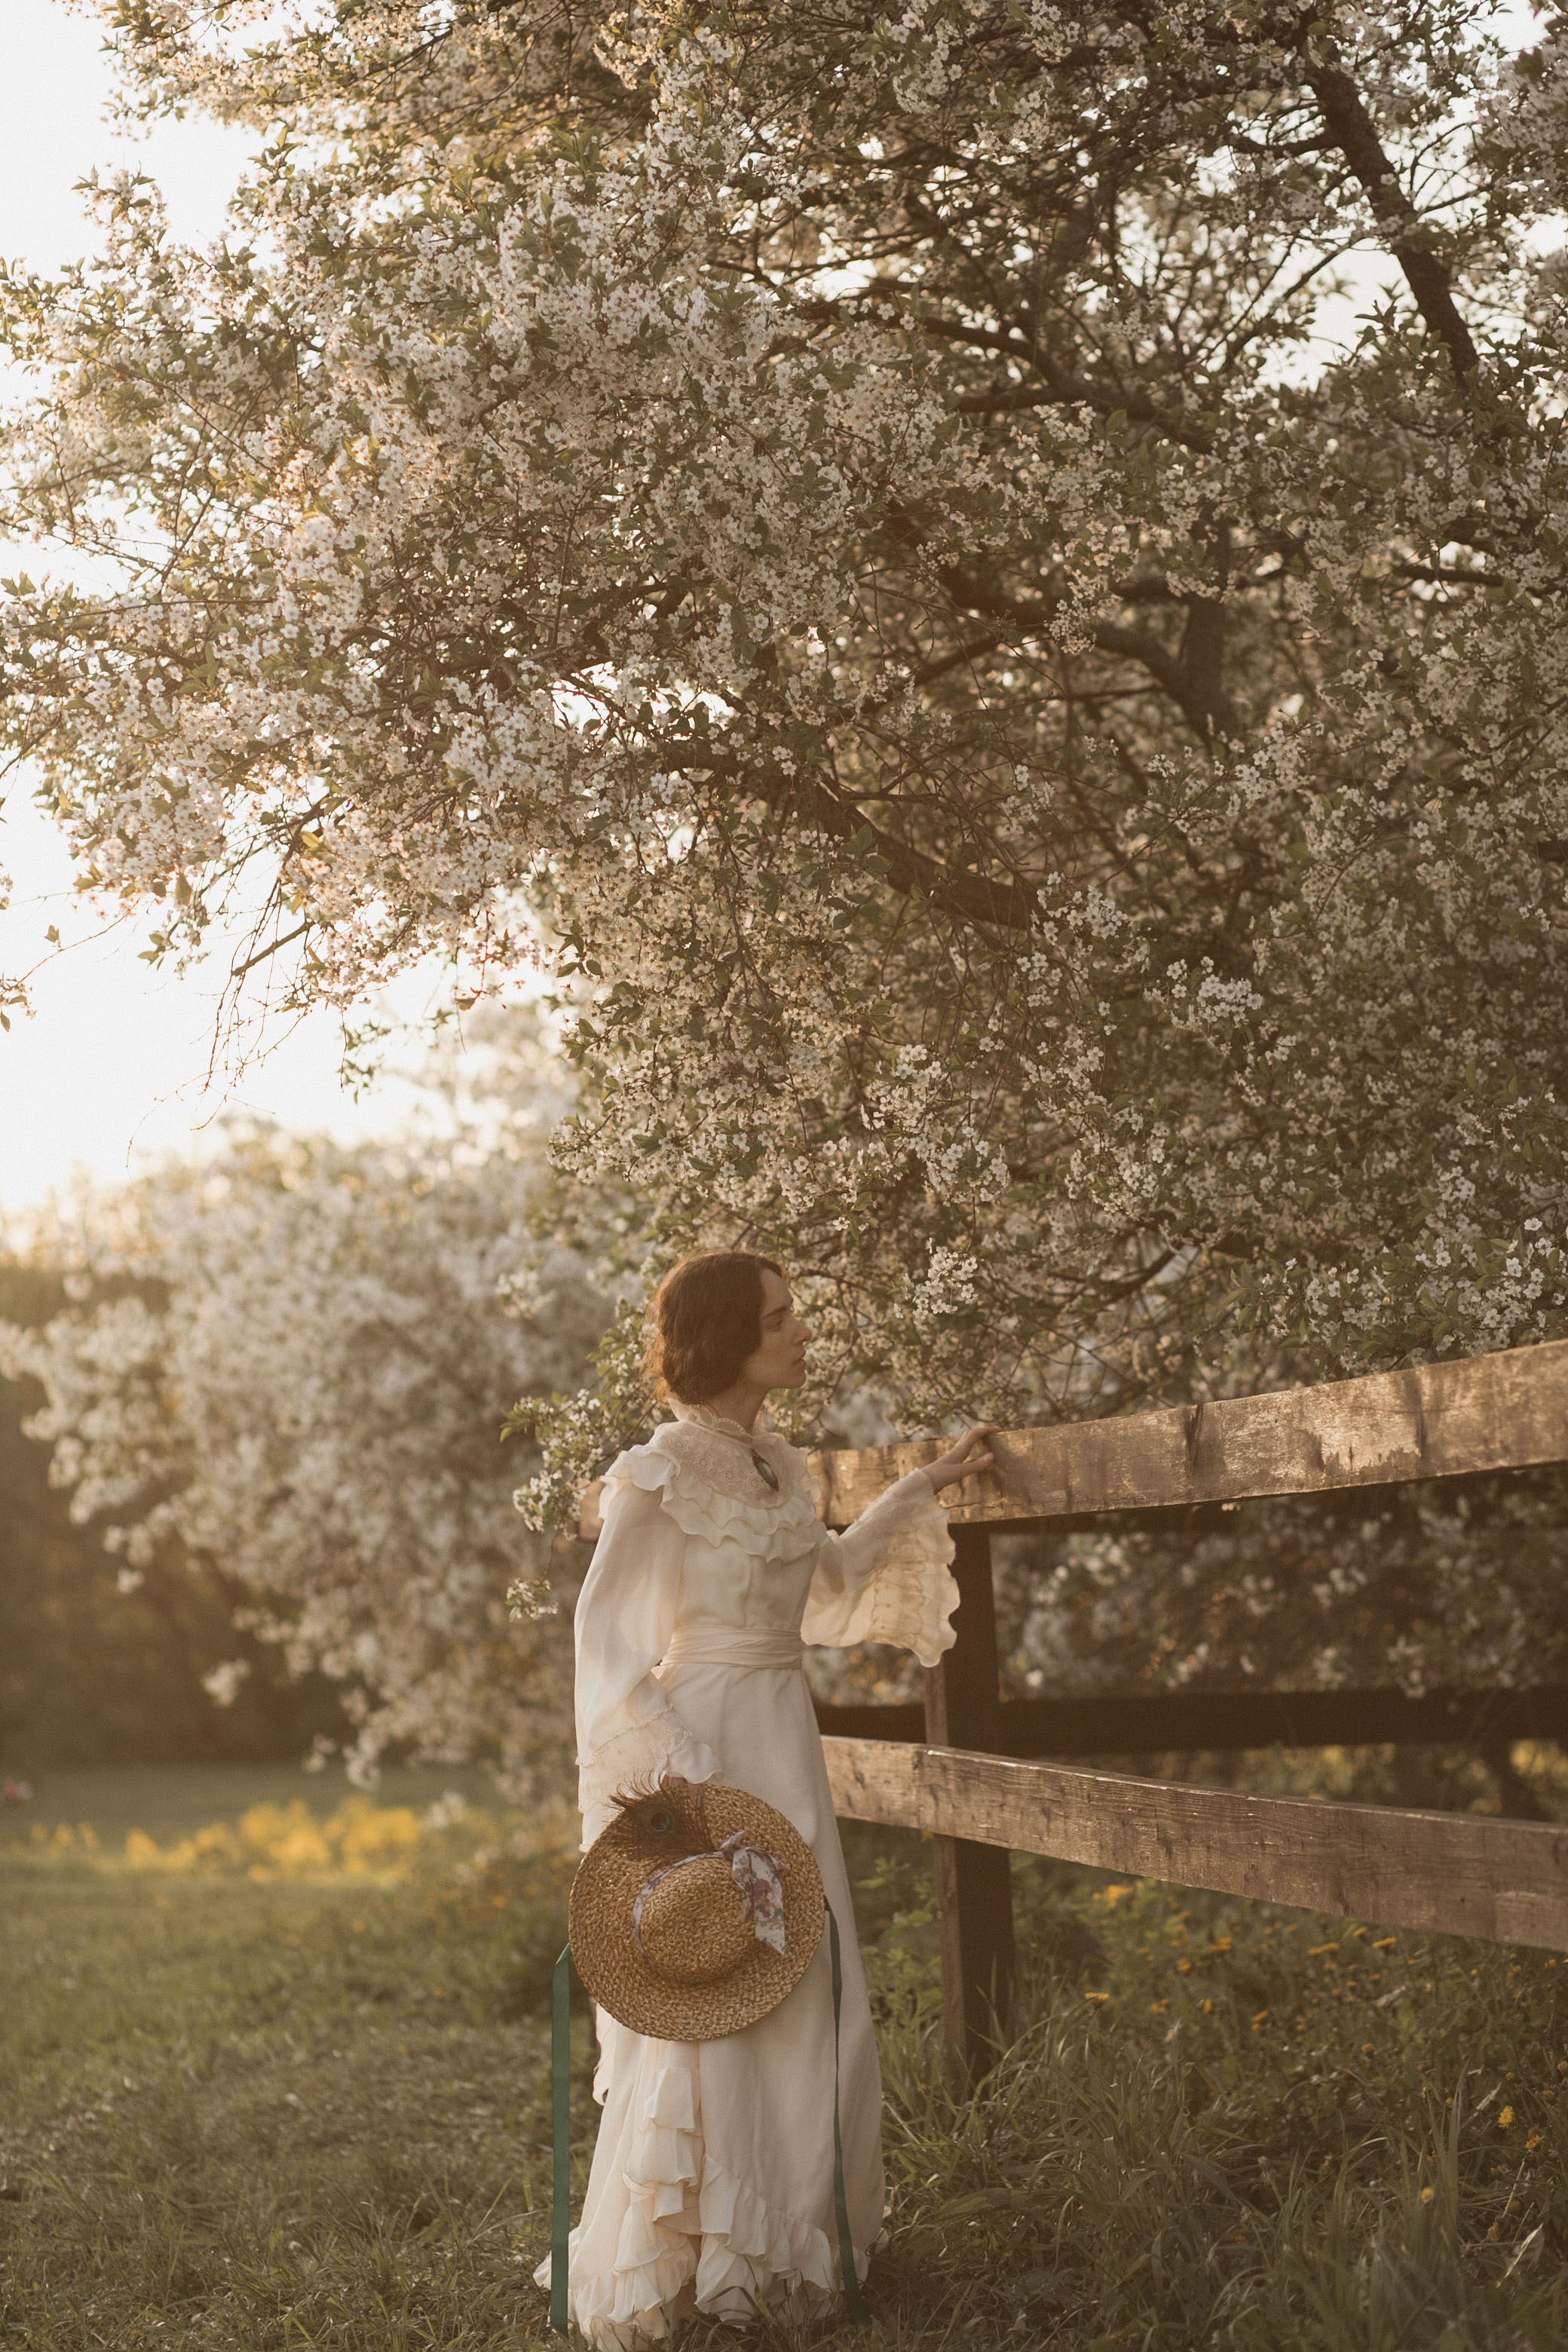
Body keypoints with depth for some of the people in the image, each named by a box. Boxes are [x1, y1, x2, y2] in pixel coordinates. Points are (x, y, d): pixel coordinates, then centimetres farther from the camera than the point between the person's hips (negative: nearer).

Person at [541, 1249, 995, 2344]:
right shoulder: (661, 1475, -13)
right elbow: (606, 1627, -13)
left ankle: (783, 2240, 25)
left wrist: (927, 1488, 27)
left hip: (787, 1741, 8)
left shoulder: (780, 1466, 10)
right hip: (706, 1744, -8)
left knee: (802, 1997, 12)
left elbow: (830, 1571, 28)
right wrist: (658, 1773, -18)